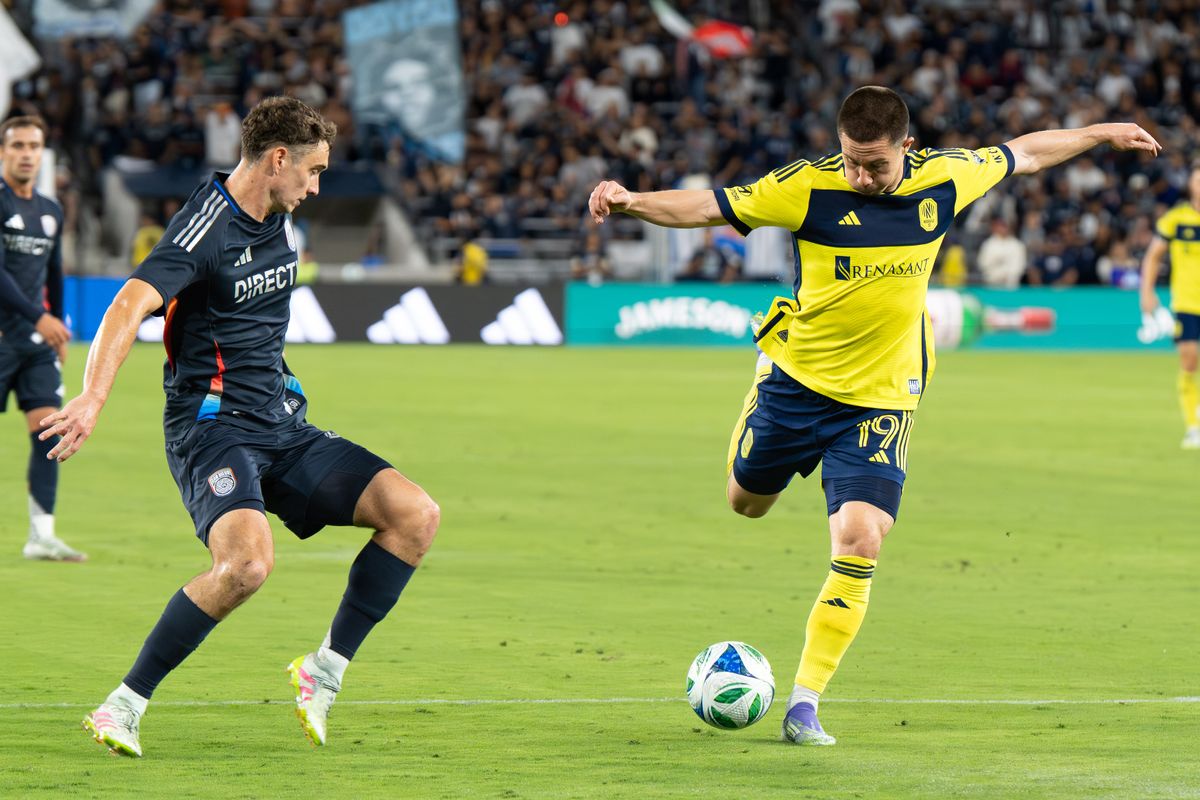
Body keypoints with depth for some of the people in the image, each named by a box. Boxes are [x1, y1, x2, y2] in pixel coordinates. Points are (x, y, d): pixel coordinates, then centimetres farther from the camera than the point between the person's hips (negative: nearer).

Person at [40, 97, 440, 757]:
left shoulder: (277, 220, 11)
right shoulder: (206, 229, -16)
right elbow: (130, 305, -32)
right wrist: (92, 398, -47)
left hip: (282, 425, 8)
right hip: (212, 426, -8)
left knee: (415, 514, -7)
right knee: (248, 561, -33)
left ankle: (324, 670, 4)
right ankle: (123, 707, -20)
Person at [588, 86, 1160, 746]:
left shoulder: (944, 179, -9)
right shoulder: (809, 186, -17)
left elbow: (1021, 154, 9)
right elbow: (709, 207, -17)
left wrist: (1100, 134, 21)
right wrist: (633, 202, -34)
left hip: (883, 395, 0)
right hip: (796, 376, 0)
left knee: (859, 543, -16)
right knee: (746, 503, 20)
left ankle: (804, 704, -9)